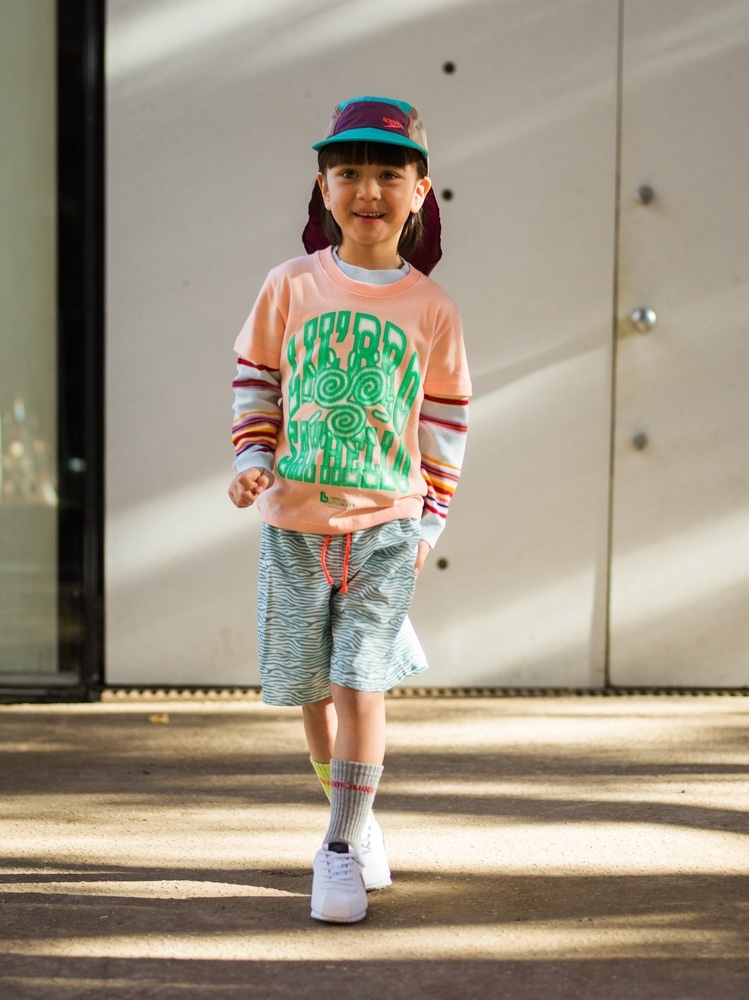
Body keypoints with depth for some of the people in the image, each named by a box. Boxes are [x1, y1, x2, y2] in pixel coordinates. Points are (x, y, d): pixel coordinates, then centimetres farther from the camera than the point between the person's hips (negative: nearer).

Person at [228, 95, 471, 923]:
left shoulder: (431, 310, -1)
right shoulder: (291, 287, 0)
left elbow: (446, 419, 6)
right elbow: (255, 379, 8)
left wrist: (430, 518, 5)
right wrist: (252, 459, -6)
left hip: (388, 524, -1)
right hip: (295, 524, 2)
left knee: (361, 684, -9)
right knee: (311, 687, 11)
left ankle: (342, 847, 1)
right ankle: (353, 815, 32)